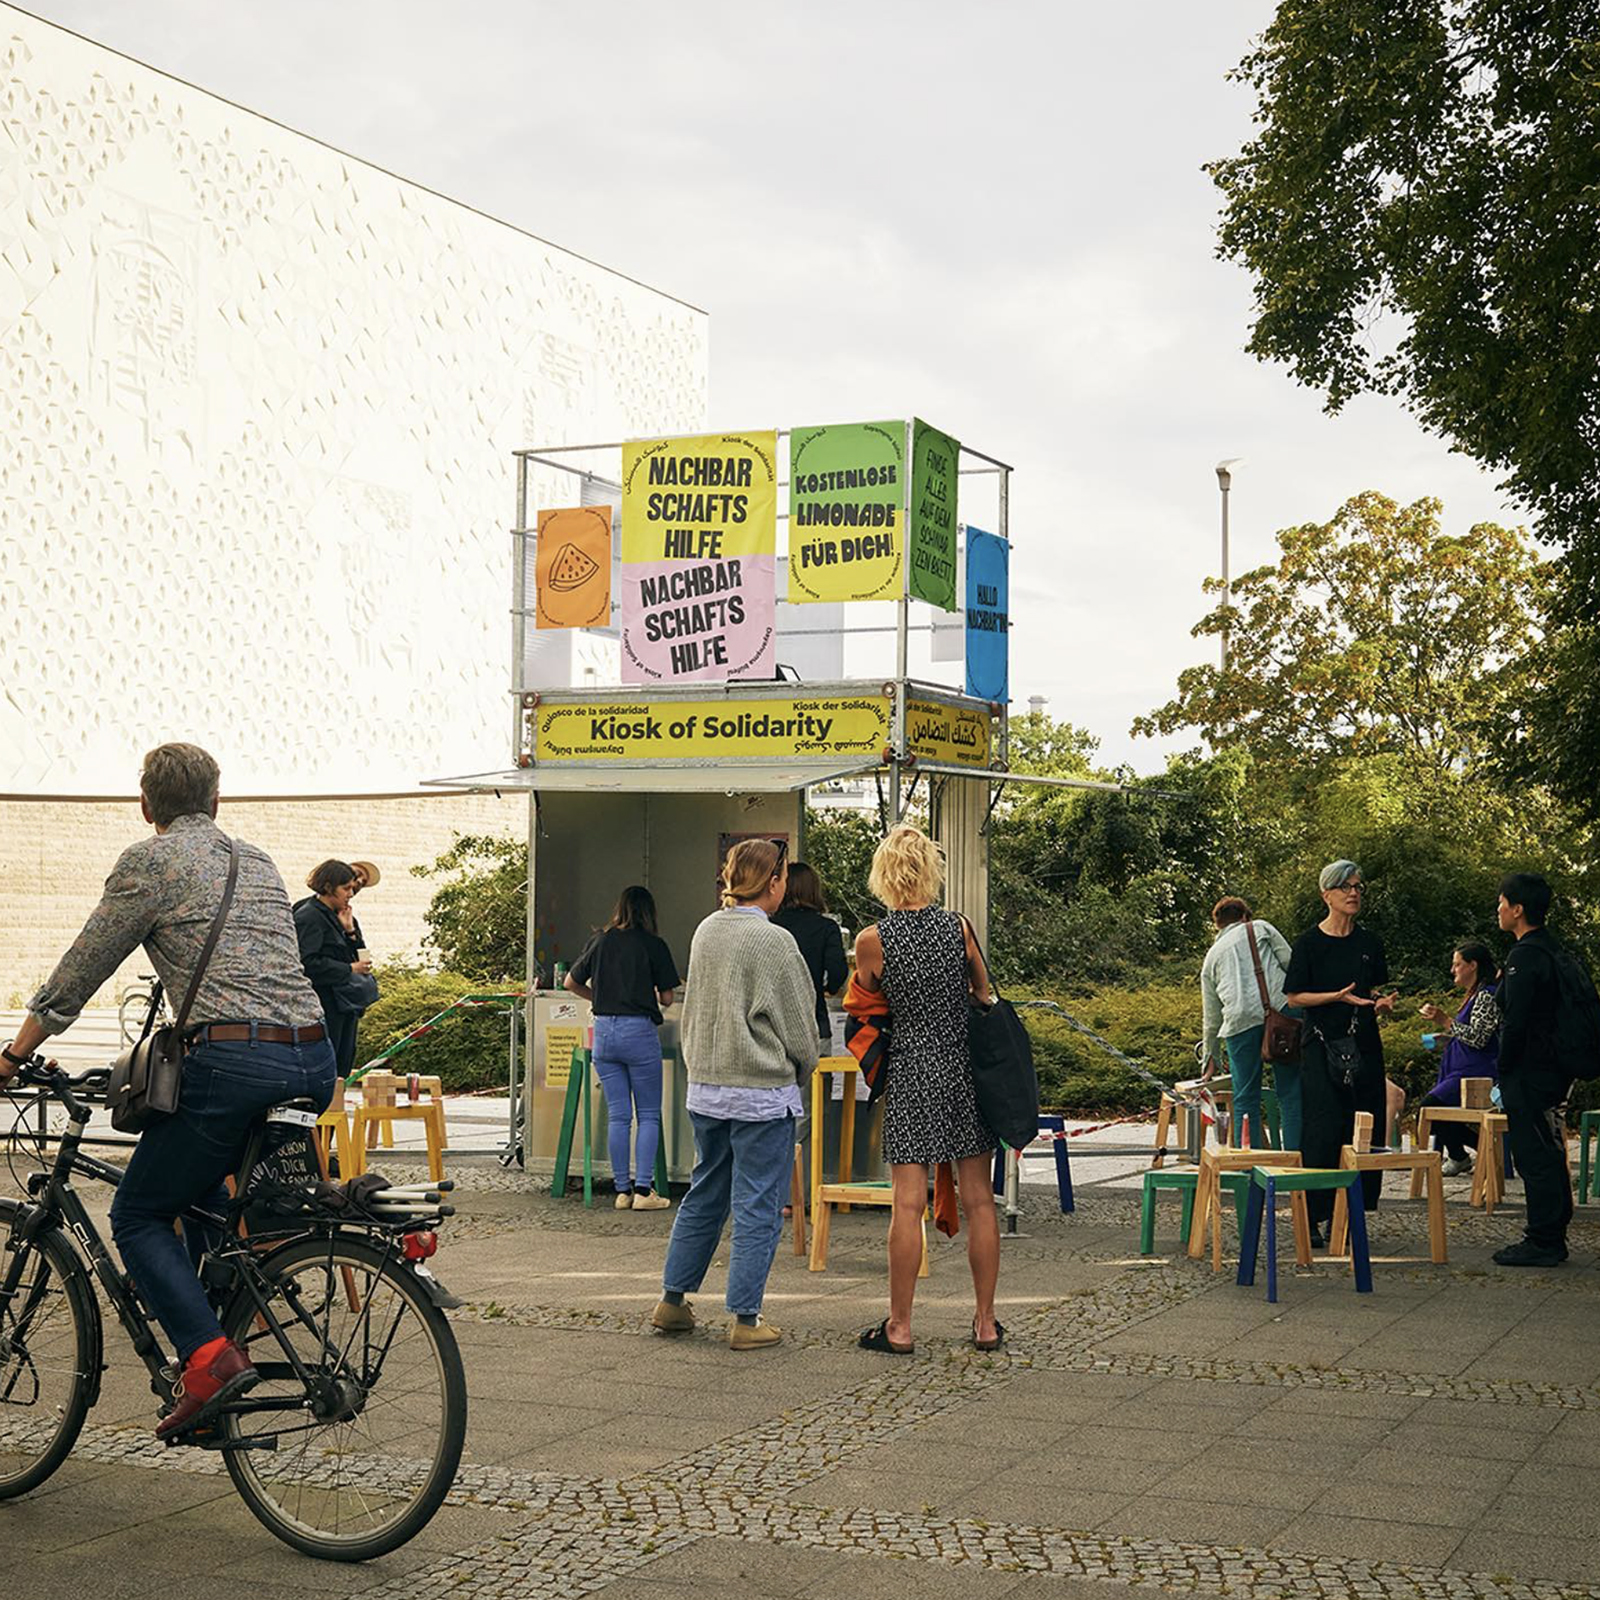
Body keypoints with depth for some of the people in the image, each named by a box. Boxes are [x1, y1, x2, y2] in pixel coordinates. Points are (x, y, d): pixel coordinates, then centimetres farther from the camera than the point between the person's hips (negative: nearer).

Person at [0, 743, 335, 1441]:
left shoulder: (149, 861, 4)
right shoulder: (257, 860, 24)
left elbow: (80, 970, 7)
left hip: (236, 1062, -7)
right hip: (315, 1062, 7)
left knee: (138, 1217, 6)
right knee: (205, 1193, 32)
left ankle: (209, 1357, -12)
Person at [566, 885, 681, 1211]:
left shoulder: (601, 940, 7)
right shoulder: (654, 945, -4)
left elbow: (572, 983, 15)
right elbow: (667, 998, -1)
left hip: (604, 1031, 4)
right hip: (639, 1031, -4)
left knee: (618, 1116, 8)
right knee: (648, 1116, 4)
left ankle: (622, 1190, 10)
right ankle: (643, 1190, -1)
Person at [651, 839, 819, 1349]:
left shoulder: (706, 932, 5)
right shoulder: (773, 941, -15)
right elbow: (799, 1025, -7)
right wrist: (800, 1073, 10)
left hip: (704, 1089, 7)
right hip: (762, 1094, -7)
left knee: (705, 1194, 19)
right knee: (757, 1206, 1)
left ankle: (673, 1300, 25)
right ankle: (746, 1320, 5)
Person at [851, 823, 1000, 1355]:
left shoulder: (872, 940, -8)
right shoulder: (959, 928, -2)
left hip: (911, 1070, -2)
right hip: (967, 1067, 2)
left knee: (908, 1202, 1)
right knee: (978, 1199, 8)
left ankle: (899, 1327, 6)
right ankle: (986, 1322, 14)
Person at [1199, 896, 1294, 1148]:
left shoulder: (1211, 957, 26)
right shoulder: (1261, 929, 20)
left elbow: (1211, 1016, 29)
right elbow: (1290, 963, 5)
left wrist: (1211, 1056, 38)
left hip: (1240, 1021, 2)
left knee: (1246, 1099, 8)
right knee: (1290, 1092, 3)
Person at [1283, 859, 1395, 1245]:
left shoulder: (1369, 944, 11)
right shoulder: (1309, 943, -2)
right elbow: (1294, 996, -3)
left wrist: (1384, 1004, -2)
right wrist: (1339, 996, -15)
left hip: (1363, 1046, 4)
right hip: (1322, 1046, -4)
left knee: (1362, 1133, 0)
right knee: (1322, 1133, -9)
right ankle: (1312, 1217, -3)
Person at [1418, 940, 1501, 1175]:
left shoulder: (1487, 996, -12)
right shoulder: (1476, 995, 20)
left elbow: (1478, 1038, -21)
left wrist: (1445, 1021, -21)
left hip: (1478, 1074, -11)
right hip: (1465, 1070, 11)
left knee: (1431, 1104, -22)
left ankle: (1459, 1157, -8)